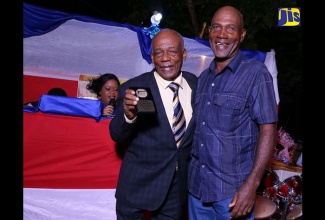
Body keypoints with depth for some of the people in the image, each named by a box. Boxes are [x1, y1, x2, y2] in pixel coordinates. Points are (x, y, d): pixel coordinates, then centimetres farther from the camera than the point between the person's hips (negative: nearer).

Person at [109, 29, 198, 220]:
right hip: (138, 183, -2)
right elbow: (117, 135, -11)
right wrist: (128, 115, -31)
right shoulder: (134, 88, -14)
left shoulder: (197, 85, -3)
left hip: (180, 185, 3)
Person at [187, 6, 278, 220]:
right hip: (197, 184, 6)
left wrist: (251, 185, -20)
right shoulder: (204, 77, 9)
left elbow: (268, 130, -13)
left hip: (233, 189, -5)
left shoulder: (255, 73, -9)